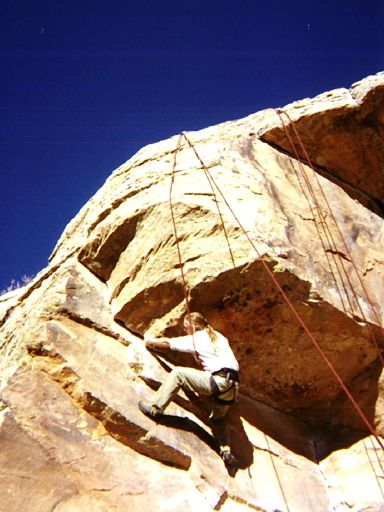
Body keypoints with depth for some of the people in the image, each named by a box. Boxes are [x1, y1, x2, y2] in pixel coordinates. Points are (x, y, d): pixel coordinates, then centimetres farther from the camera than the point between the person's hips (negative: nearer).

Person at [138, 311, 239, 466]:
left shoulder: (196, 338, 5)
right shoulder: (218, 336, 23)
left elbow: (167, 342, 16)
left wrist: (150, 341, 31)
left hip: (219, 381, -8)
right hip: (232, 385, 8)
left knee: (177, 373, -1)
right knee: (219, 417, 29)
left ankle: (156, 408, -2)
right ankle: (226, 451, 17)